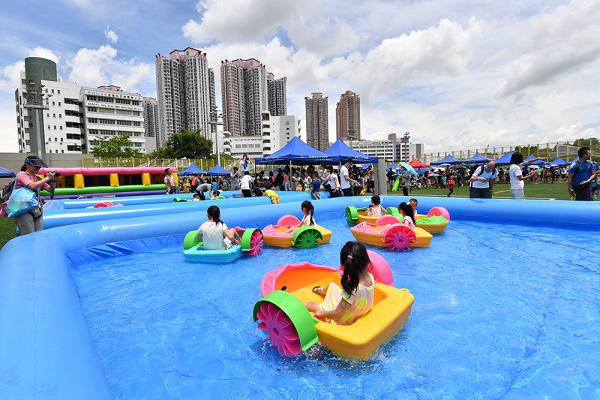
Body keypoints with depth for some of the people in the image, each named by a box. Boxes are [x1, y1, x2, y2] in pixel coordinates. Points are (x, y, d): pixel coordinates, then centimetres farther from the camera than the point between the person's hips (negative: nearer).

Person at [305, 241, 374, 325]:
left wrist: (321, 314, -19)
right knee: (331, 285, 24)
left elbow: (337, 314, -33)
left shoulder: (353, 291, -41)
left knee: (311, 304, 11)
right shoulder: (371, 277, -22)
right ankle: (321, 290, 56)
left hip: (342, 319, -7)